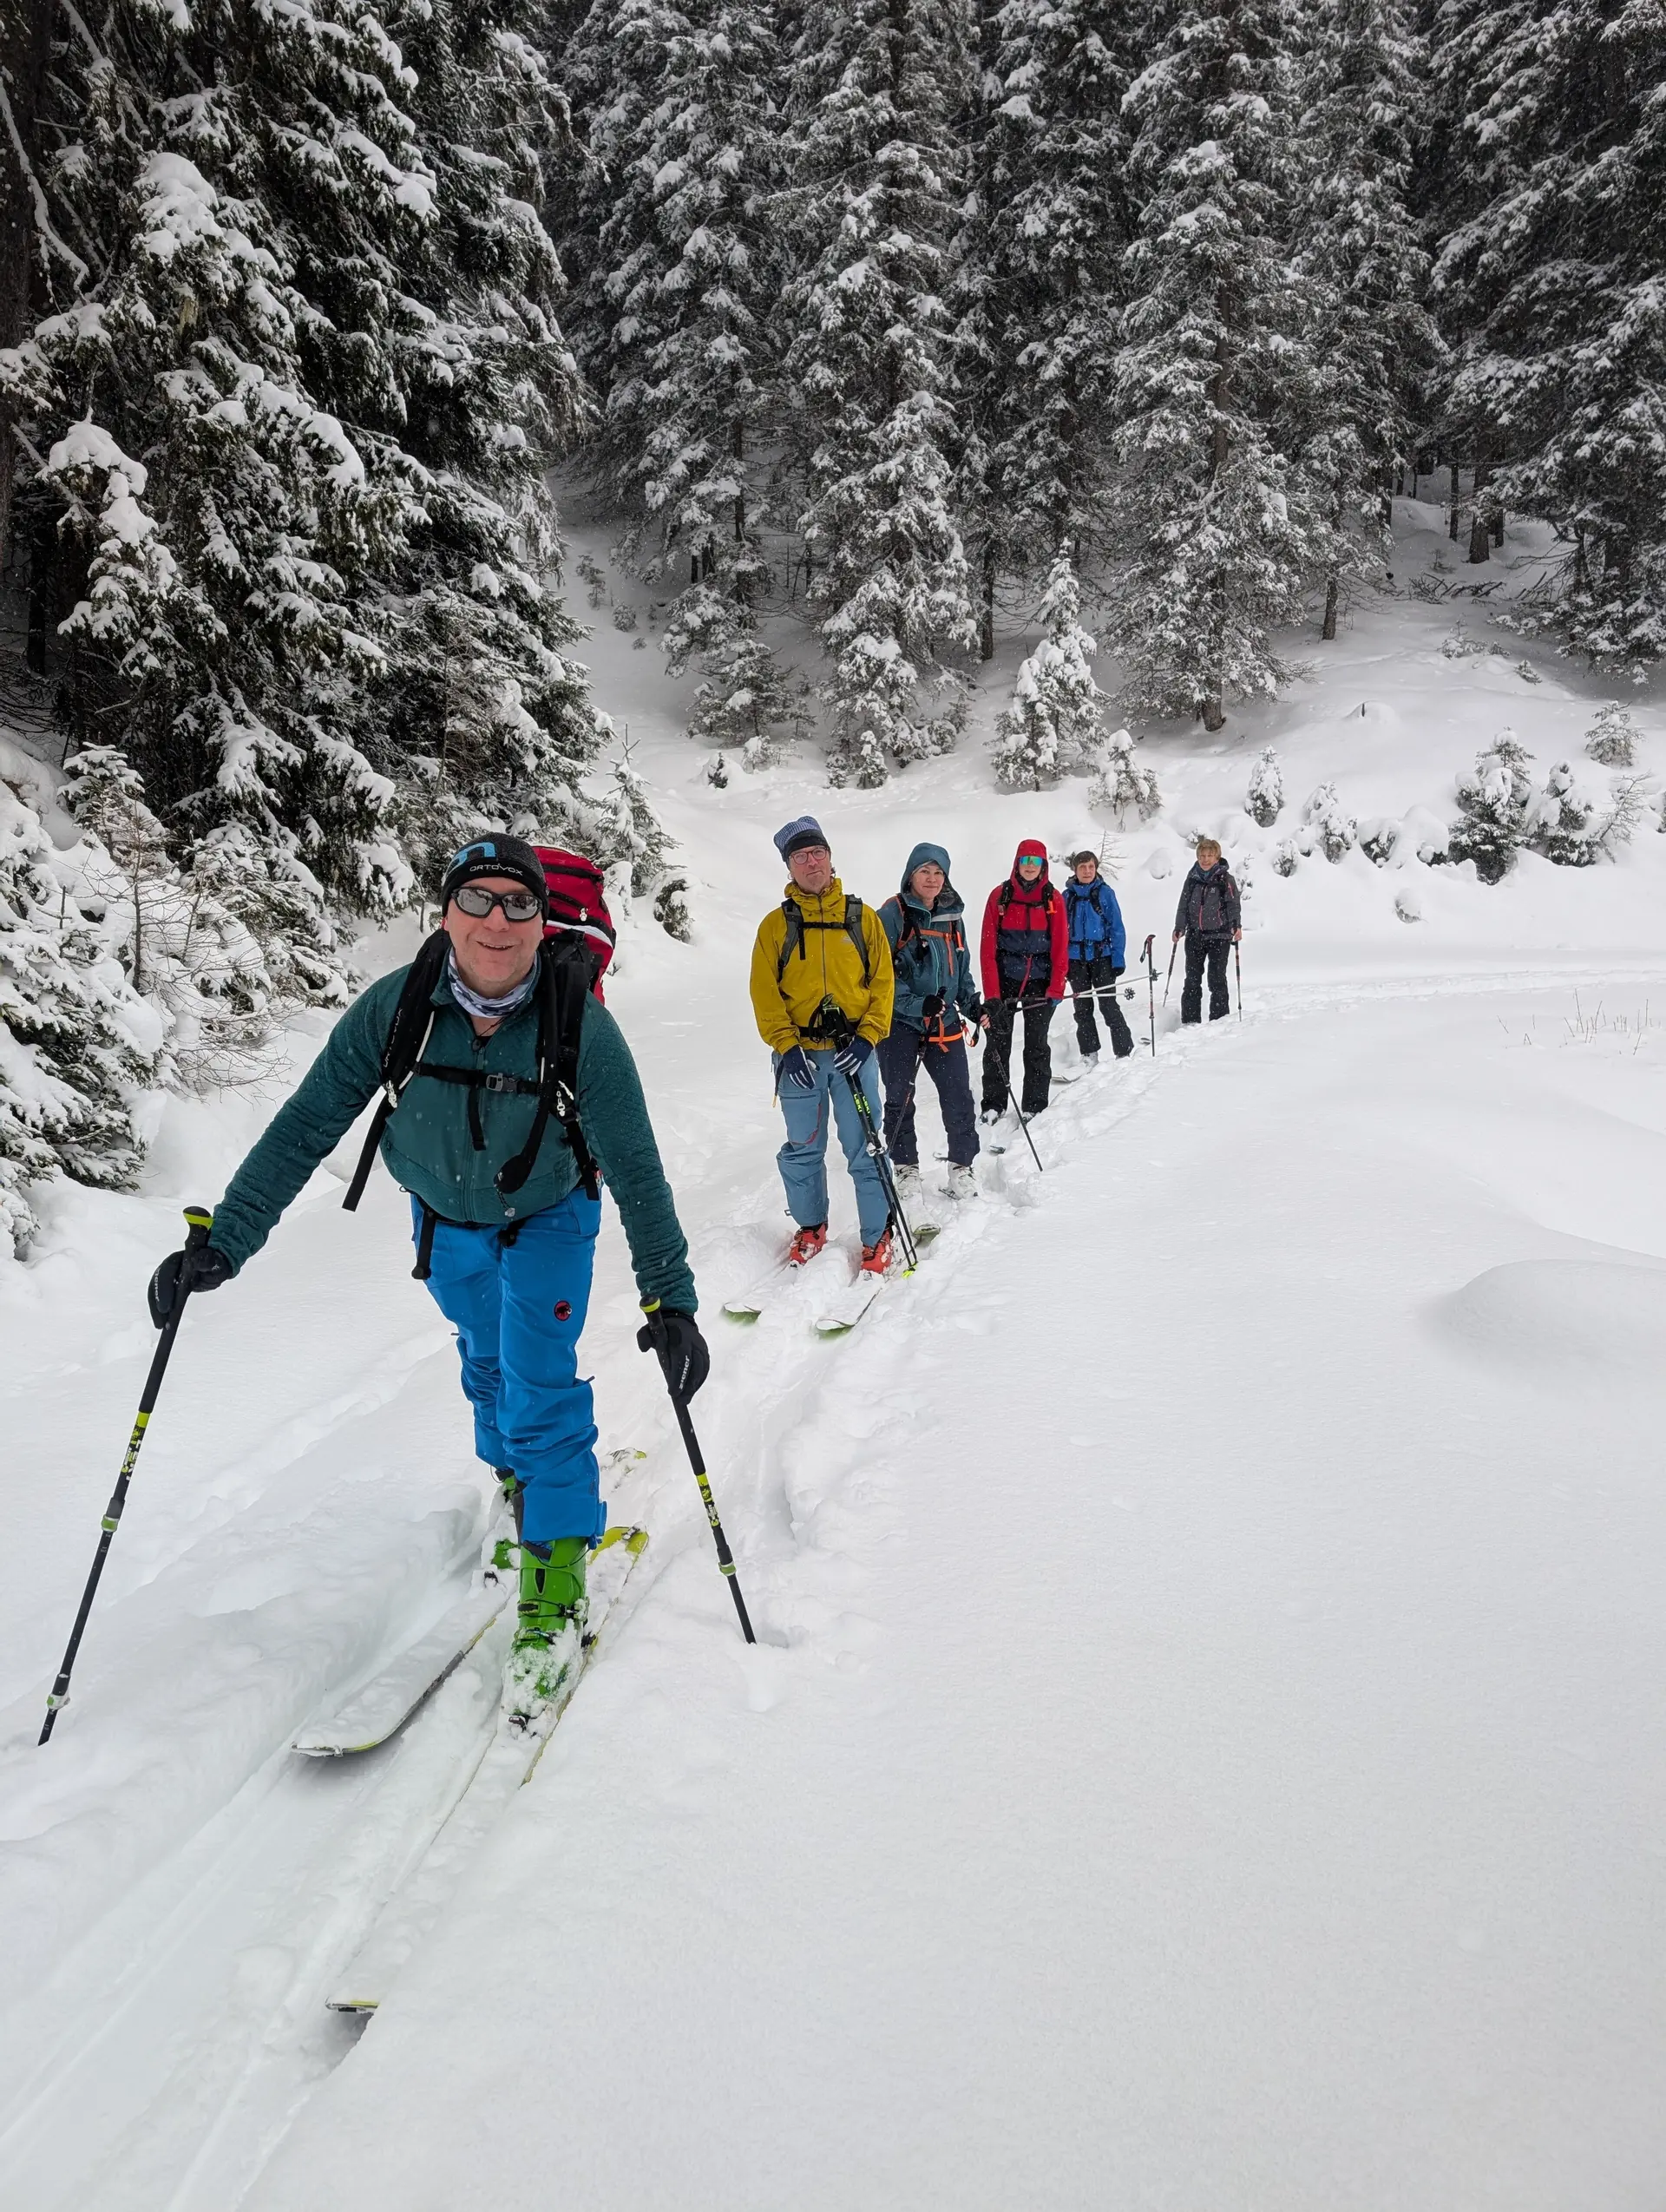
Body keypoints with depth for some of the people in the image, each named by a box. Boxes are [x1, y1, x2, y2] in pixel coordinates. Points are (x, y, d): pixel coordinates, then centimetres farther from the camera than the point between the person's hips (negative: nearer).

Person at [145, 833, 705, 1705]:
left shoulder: (581, 1025, -32)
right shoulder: (394, 1008, -28)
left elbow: (635, 1168, -27)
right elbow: (305, 1127, -21)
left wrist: (670, 1297, -29)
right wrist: (224, 1241, -25)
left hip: (549, 1217, -3)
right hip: (445, 1217, 3)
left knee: (538, 1382, -10)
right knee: (486, 1356, 22)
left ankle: (556, 1573, 8)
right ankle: (519, 1479, 50)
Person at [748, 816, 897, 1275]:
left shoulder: (861, 917, 5)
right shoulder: (776, 924, 4)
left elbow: (882, 980, 4)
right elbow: (765, 992, 0)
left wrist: (867, 1038, -8)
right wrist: (786, 1046, -10)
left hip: (853, 1052, 0)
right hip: (799, 1054, 1)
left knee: (864, 1149, 1)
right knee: (803, 1149, 10)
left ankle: (877, 1236, 13)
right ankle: (811, 1227, 29)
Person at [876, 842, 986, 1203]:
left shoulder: (952, 916, 10)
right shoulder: (893, 914, -7)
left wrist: (972, 1005, 7)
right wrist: (916, 1004, -21)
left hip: (945, 1024, 4)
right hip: (900, 1023, -4)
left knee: (959, 1098, -1)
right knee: (900, 1099, 4)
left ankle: (961, 1166, 12)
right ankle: (906, 1167, 19)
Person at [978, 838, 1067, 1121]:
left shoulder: (1053, 898, 1)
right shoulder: (1000, 895, -1)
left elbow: (1060, 946, 0)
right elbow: (989, 946, -4)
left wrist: (1056, 988, -9)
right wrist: (991, 992, -11)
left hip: (1039, 982, 0)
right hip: (1005, 980, 0)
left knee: (1037, 1046, 5)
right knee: (998, 1044, 2)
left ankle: (1035, 1107, 14)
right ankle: (993, 1105, 10)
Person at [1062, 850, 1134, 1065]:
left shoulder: (1105, 892, -2)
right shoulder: (1068, 895, 5)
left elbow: (1116, 927, -2)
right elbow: (1062, 930, 9)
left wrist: (1118, 958, -9)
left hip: (1102, 956, -3)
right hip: (1076, 959, 3)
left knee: (1109, 1006, -5)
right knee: (1082, 1008, 7)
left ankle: (1125, 1052, 3)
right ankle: (1089, 1055, 15)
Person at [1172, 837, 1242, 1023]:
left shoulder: (1225, 878, -2)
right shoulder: (1192, 879, 8)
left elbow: (1234, 904, -6)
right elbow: (1183, 906, 13)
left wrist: (1236, 926, -21)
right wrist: (1179, 928, 2)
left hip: (1219, 936, -4)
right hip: (1195, 936, 4)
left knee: (1217, 979, -2)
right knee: (1192, 980, 5)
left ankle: (1219, 1020, 5)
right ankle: (1190, 1021, 10)